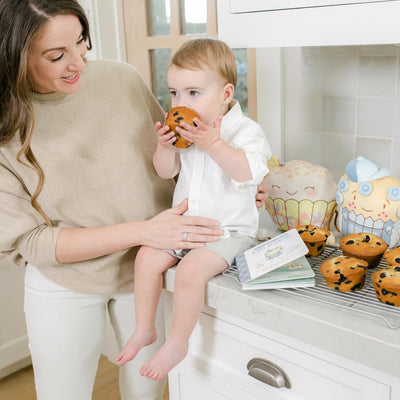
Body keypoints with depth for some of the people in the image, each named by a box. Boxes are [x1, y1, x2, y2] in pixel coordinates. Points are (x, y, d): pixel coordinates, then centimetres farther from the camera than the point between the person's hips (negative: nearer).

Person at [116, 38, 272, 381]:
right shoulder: (185, 130, 5)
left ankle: (177, 343, -5)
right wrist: (165, 147, -10)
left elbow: (248, 172, -31)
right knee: (147, 256, -7)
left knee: (192, 269, -27)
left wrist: (212, 142, -37)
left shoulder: (246, 130, -13)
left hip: (230, 231, -6)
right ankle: (144, 329, 11)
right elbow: (166, 172, 11)